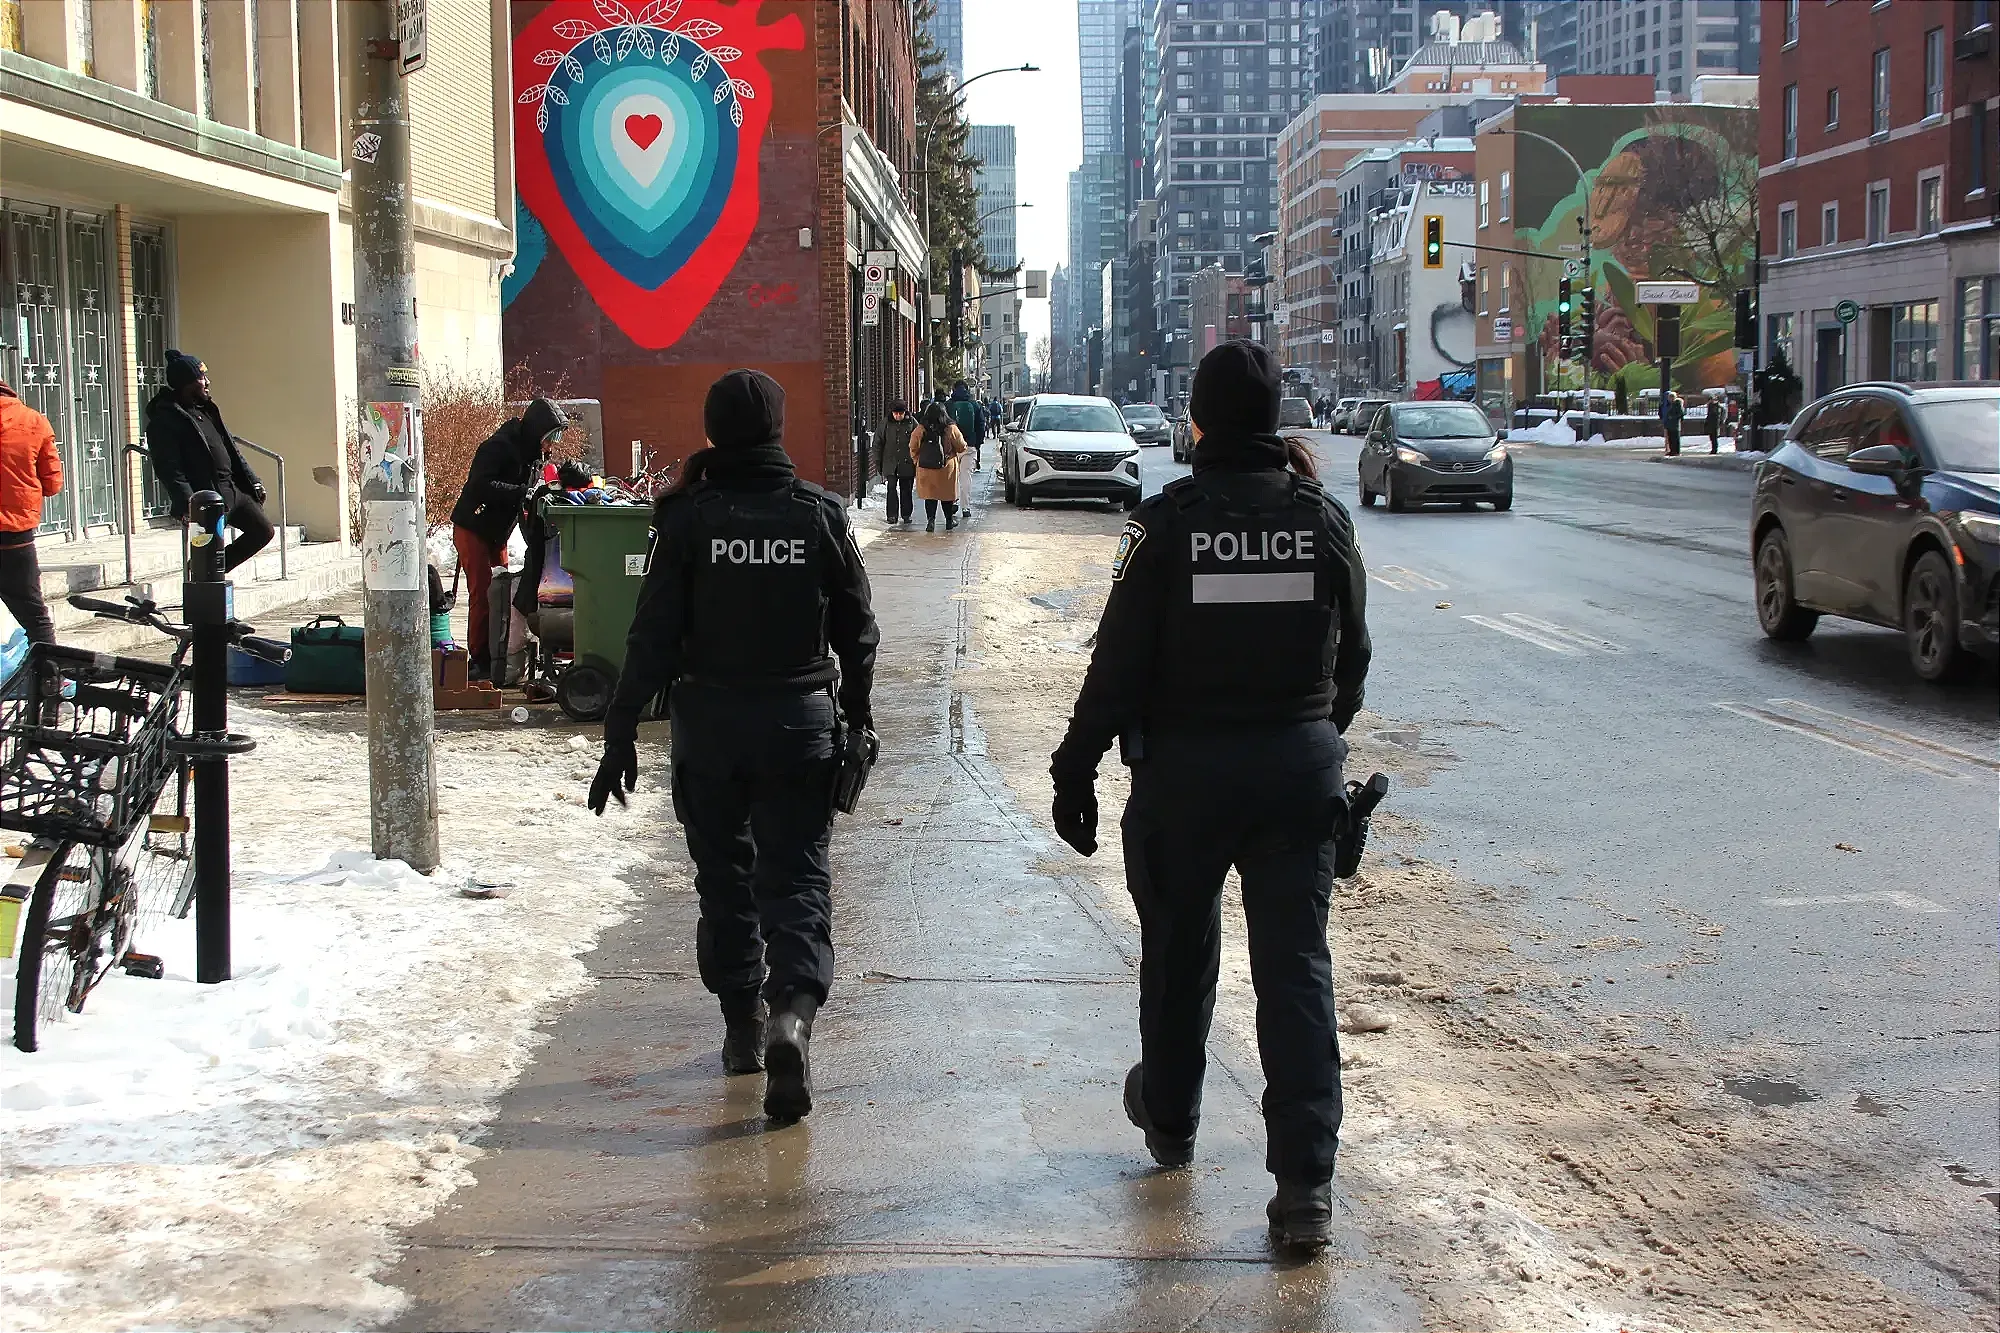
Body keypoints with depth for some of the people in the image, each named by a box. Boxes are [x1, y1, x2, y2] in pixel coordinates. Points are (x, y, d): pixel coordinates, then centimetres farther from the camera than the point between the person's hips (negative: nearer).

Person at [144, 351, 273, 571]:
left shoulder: (206, 409, 15)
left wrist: (253, 482, 16)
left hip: (233, 489, 9)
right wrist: (188, 506, -29)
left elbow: (231, 448, 20)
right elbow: (169, 470, -20)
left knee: (264, 531, 13)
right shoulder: (165, 419, -13)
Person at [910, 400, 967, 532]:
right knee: (947, 494, 13)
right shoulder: (951, 429, -12)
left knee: (929, 495, 10)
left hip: (925, 468, 1)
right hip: (946, 469, -1)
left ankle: (930, 520, 0)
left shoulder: (920, 429, -8)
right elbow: (961, 447, -2)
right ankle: (949, 520, 23)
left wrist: (916, 460, 17)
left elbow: (913, 448, 0)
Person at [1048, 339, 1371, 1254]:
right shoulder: (1324, 521, -1)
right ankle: (1305, 1181, -4)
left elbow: (1119, 663, -11)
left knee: (1179, 950, 18)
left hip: (1186, 767, -1)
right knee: (1296, 965, 2)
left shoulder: (1166, 523, -10)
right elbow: (1352, 657, 8)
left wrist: (1077, 768, -4)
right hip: (1300, 766, 2)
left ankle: (1169, 1120, 39)